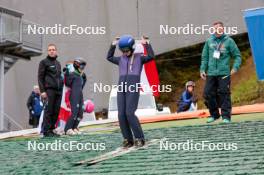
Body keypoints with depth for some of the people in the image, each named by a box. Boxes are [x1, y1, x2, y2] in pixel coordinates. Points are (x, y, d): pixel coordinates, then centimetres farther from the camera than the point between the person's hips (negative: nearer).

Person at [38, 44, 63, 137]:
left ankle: (51, 129, 7)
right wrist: (42, 91, -11)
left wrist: (62, 88, 18)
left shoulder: (58, 63, 21)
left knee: (56, 111, 2)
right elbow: (40, 77, -3)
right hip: (49, 90, -6)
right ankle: (46, 131, -5)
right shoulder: (44, 62, 2)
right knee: (48, 111, -7)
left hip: (58, 90, 6)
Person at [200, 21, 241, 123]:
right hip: (211, 73, 4)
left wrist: (235, 67, -9)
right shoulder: (209, 41, 10)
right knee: (208, 94, 3)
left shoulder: (229, 41, 1)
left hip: (224, 73, -3)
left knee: (224, 94, -6)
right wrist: (202, 69, 7)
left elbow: (237, 55, 4)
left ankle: (226, 116, 1)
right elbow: (205, 57, 15)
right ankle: (214, 114, 20)